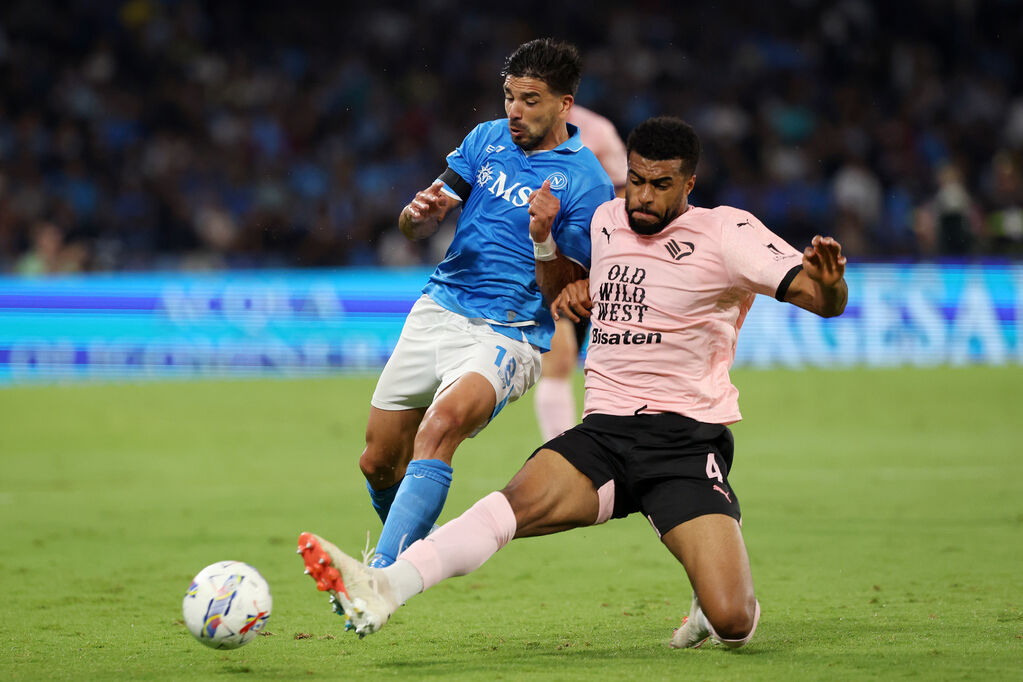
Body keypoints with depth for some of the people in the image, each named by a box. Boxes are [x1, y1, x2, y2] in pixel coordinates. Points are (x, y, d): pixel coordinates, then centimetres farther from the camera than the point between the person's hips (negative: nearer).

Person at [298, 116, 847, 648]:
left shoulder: (724, 232, -4)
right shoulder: (606, 222, 12)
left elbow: (826, 301, -11)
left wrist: (828, 283, -34)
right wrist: (577, 285, 13)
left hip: (688, 441, -3)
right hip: (605, 431, 4)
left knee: (733, 622, -18)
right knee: (517, 500, -29)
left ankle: (711, 598, 19)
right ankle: (382, 590, -48)